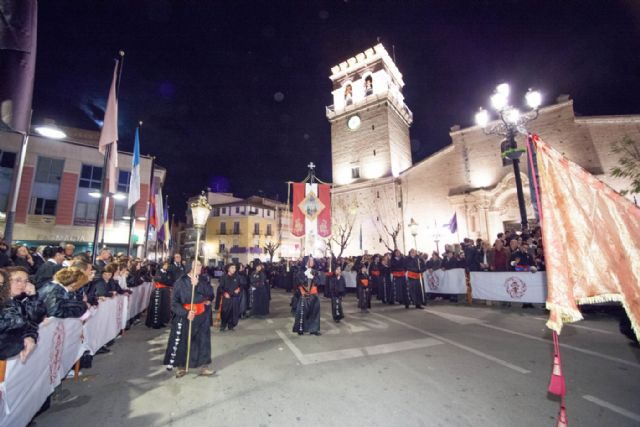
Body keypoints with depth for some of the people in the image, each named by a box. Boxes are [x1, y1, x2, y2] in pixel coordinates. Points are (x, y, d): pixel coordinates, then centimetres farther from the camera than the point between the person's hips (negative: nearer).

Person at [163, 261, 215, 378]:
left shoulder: (204, 279, -3)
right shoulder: (180, 282, -10)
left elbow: (210, 292, -17)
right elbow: (174, 303, -9)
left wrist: (197, 284, -27)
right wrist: (185, 313, -22)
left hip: (202, 316, 2)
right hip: (184, 317, -2)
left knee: (203, 341, 8)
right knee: (182, 342, 11)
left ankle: (203, 366, 22)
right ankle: (181, 367, 32)